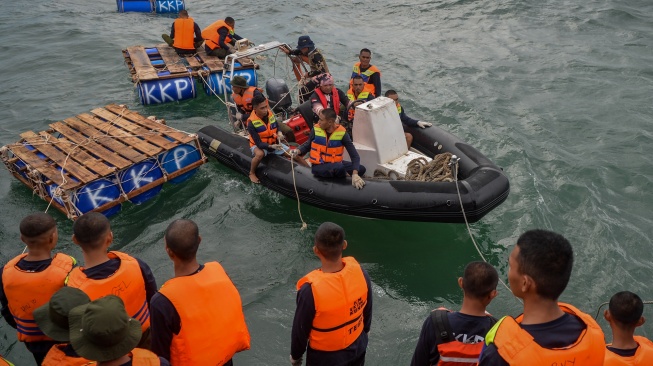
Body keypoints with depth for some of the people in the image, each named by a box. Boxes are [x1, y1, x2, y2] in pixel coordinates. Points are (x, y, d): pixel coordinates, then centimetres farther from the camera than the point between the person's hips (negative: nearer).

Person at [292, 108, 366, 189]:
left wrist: (355, 174, -31)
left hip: (334, 164, 2)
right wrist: (298, 151, -14)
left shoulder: (342, 133, -14)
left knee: (361, 169, -13)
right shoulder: (316, 130, -10)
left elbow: (354, 155, -17)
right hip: (318, 166, -2)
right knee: (339, 168, -33)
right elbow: (307, 145, 9)